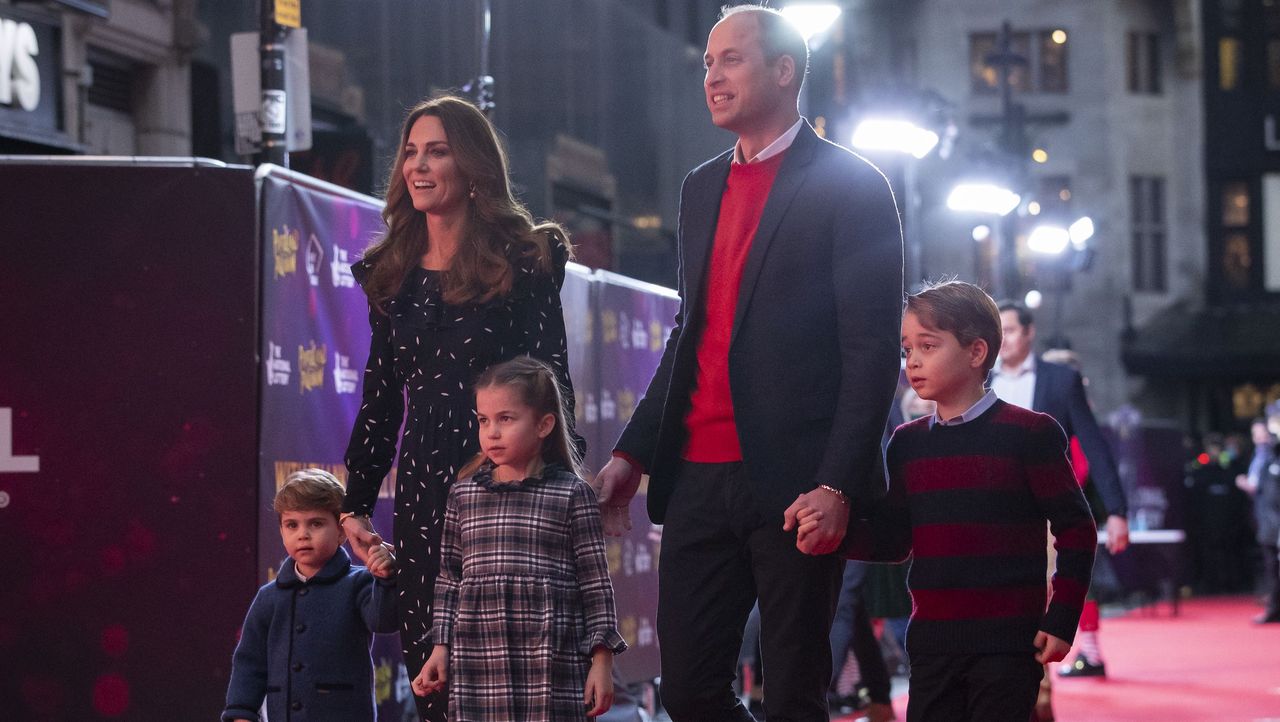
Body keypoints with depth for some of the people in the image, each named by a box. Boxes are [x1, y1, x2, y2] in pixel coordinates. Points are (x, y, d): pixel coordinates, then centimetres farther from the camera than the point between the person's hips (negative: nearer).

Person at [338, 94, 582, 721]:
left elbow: (552, 382, -5)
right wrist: (355, 505, 13)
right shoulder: (392, 275, 14)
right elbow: (380, 399, 17)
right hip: (422, 487, 5)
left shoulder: (522, 262, -2)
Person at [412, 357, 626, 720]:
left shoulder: (572, 495, 1)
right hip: (477, 668, 3)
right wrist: (441, 648, 11)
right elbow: (450, 578, 16)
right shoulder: (464, 494, 11)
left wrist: (602, 660, -3)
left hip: (553, 669, -3)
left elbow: (596, 582, 1)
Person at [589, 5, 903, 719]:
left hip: (793, 482, -6)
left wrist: (838, 485, -16)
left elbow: (873, 349, -8)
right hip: (698, 477, 6)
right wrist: (634, 453, 13)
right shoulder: (702, 188, 19)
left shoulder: (849, 185, -3)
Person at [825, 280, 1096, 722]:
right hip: (932, 640, 5)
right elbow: (894, 540, 12)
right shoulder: (908, 444, 11)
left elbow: (1075, 529, -3)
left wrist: (1062, 619, -8)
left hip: (1007, 640, -5)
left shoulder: (1028, 434, -5)